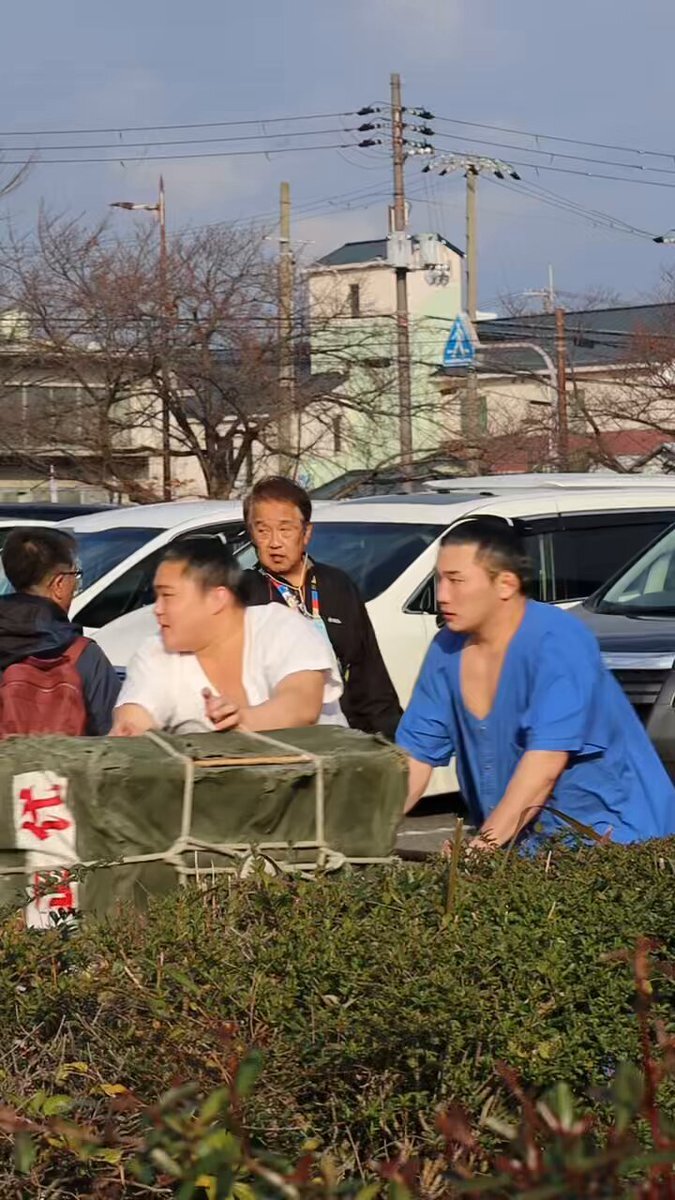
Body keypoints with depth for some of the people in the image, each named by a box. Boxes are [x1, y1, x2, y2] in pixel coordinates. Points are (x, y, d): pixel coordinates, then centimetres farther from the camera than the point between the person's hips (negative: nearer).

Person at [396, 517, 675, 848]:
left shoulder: (556, 642, -16)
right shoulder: (448, 650, 5)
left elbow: (546, 760, -25)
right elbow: (415, 754, 6)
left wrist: (483, 845, -31)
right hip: (526, 841, 6)